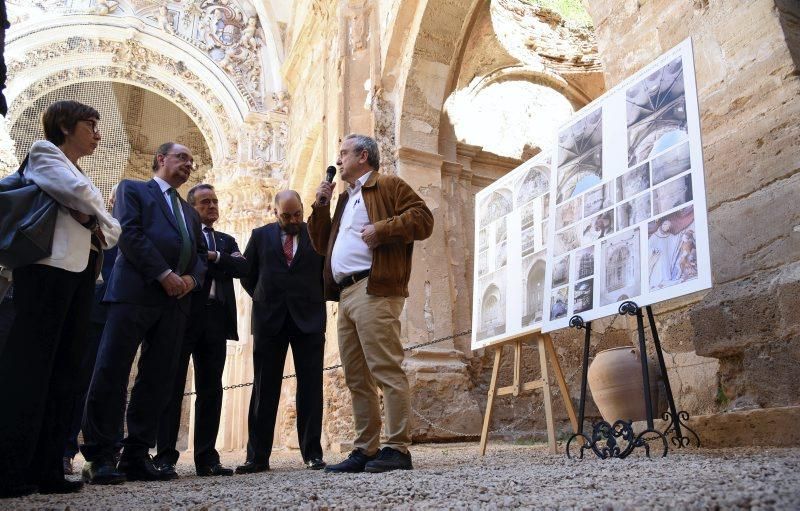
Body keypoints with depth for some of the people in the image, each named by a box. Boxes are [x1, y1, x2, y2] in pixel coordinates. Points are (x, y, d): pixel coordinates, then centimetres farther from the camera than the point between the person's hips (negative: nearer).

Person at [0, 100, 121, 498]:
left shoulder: (81, 175, 28)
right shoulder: (44, 152, 5)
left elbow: (113, 227, 20)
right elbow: (78, 193, -15)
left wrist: (99, 228, -1)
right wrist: (99, 217, 3)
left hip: (79, 274, 8)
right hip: (50, 268, -8)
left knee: (62, 369, 3)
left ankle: (45, 469, 5)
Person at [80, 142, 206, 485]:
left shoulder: (189, 211, 29)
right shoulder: (132, 189, 12)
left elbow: (201, 253, 21)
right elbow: (128, 232, -5)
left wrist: (192, 278, -2)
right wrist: (164, 274, -13)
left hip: (177, 300, 6)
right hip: (136, 291, -6)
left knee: (158, 378, 1)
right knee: (112, 372, -8)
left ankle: (136, 456, 6)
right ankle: (99, 457, -3)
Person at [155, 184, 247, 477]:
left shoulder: (226, 241, 23)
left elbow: (242, 267, 4)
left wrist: (213, 256, -8)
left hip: (216, 319, 4)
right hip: (183, 315, -4)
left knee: (211, 389, 4)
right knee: (173, 385, -3)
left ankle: (206, 458, 8)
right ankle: (165, 457, 1)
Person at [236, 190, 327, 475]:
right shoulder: (260, 236, 9)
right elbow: (247, 274, 13)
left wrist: (318, 299, 3)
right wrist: (262, 299, 7)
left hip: (309, 318, -1)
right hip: (269, 319, 1)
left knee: (310, 386, 1)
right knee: (265, 388, 3)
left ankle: (312, 453, 7)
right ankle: (258, 456, 7)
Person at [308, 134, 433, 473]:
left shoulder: (388, 186, 5)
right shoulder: (344, 199, 29)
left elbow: (422, 219, -7)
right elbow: (321, 244, 28)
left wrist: (381, 229, -16)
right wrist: (321, 206, 18)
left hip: (373, 290, -9)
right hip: (345, 294, 9)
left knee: (386, 371, -11)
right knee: (356, 378, 8)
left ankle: (398, 449, -6)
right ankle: (365, 450, 14)